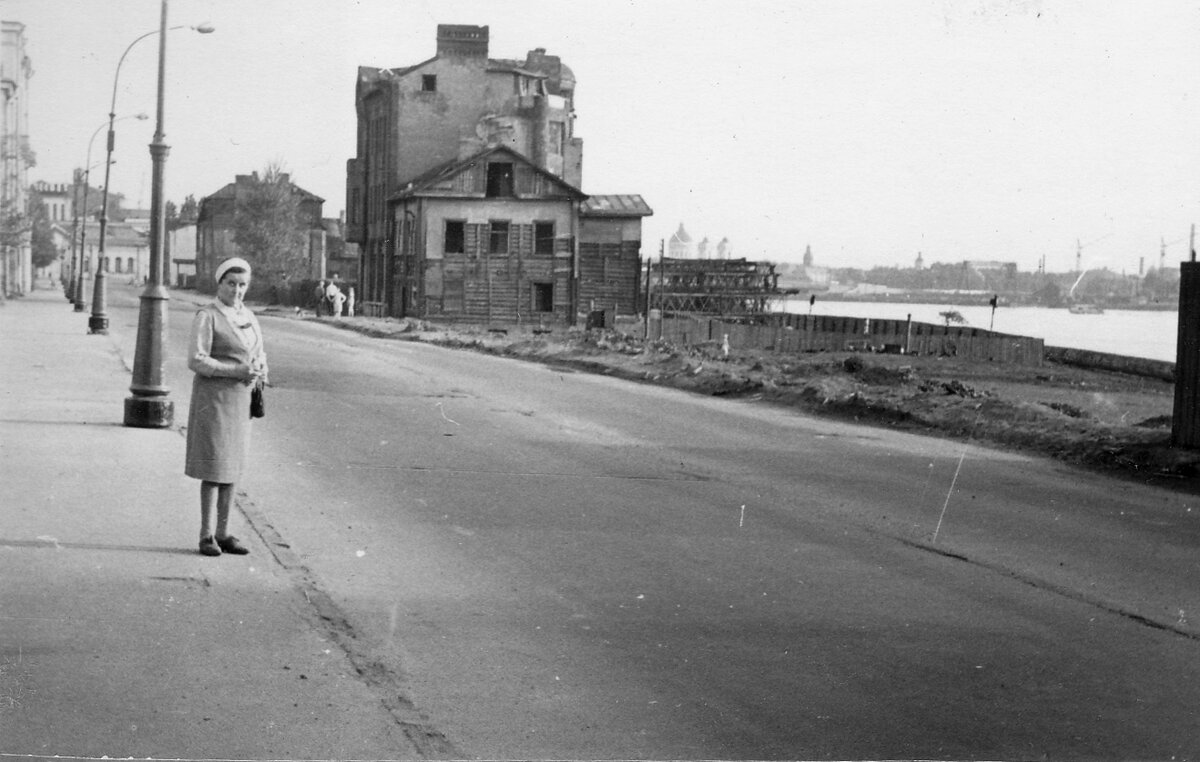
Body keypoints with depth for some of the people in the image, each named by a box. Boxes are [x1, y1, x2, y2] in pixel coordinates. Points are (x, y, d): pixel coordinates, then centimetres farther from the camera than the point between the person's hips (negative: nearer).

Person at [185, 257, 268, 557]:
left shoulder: (248, 317, 10)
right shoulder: (206, 316, -11)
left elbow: (259, 354, 18)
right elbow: (196, 360, -16)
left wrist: (260, 372, -5)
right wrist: (236, 371, -22)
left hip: (240, 398, 7)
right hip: (213, 396, -7)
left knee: (231, 467, 8)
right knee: (213, 467, -6)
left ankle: (223, 534, 14)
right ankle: (206, 535, 0)